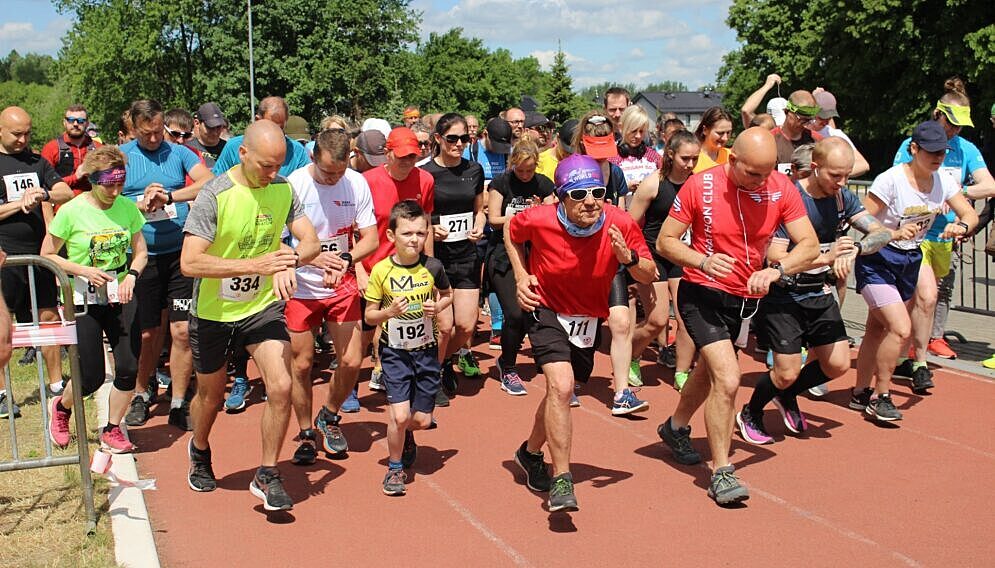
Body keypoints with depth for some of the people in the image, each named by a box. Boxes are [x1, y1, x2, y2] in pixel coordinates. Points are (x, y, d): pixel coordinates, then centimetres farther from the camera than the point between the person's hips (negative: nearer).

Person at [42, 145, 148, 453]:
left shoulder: (128, 208, -2)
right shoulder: (71, 212, -12)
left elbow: (140, 252, 7)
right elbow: (47, 255, -4)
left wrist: (132, 275, -13)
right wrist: (83, 270, -18)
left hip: (121, 299, 4)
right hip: (85, 301, -3)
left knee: (129, 368, -2)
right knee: (92, 378, -1)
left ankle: (112, 431, 20)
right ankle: (61, 407, 35)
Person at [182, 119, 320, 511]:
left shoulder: (283, 189, -7)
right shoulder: (214, 196, -21)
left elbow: (311, 241, -7)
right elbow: (189, 263, -28)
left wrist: (289, 261, -31)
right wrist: (254, 265, -37)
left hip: (263, 306, 2)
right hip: (214, 312, -2)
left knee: (280, 387, -15)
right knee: (211, 396, 17)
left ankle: (267, 476, 4)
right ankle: (200, 451, 51)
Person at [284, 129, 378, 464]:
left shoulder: (357, 183, -6)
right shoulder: (293, 185, -15)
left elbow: (371, 239, -3)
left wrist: (345, 259, -23)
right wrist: (312, 258, -30)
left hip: (342, 285, 2)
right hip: (301, 287, -2)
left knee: (352, 361, 0)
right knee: (301, 364, 5)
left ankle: (329, 417, 28)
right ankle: (306, 434, 25)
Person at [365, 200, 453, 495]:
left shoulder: (432, 267, -7)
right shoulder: (381, 271, -11)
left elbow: (447, 294, 12)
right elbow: (370, 315, -3)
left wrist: (438, 307, -9)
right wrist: (390, 312, -23)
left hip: (426, 350, 2)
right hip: (395, 351, -2)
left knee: (422, 420, 6)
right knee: (400, 415, -13)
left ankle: (405, 434, 44)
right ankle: (395, 468, 13)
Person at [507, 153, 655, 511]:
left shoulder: (621, 225, -22)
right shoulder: (539, 220, -24)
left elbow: (649, 275, -11)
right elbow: (511, 232, 1)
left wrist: (628, 257, -32)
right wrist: (520, 274, -9)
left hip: (589, 317, 3)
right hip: (545, 309, -3)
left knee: (560, 391, 17)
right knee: (561, 385, -23)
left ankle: (531, 453, 45)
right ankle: (562, 482, -14)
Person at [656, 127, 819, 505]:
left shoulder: (781, 188, -9)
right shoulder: (700, 186, -16)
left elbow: (810, 245, -12)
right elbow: (665, 241, -10)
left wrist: (777, 269, -31)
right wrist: (702, 261, -28)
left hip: (747, 299, 5)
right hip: (703, 294, -5)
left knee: (709, 373, 24)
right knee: (727, 378, -20)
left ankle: (676, 427, 53)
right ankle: (721, 473, -6)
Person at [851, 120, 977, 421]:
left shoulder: (943, 181, -2)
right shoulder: (891, 180, -21)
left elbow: (970, 214, 4)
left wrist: (961, 226, -19)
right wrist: (893, 234, -36)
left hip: (910, 260, 6)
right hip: (877, 261, -6)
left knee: (878, 329, 14)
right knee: (901, 328, -17)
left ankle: (861, 393, 27)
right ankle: (880, 396, -1)